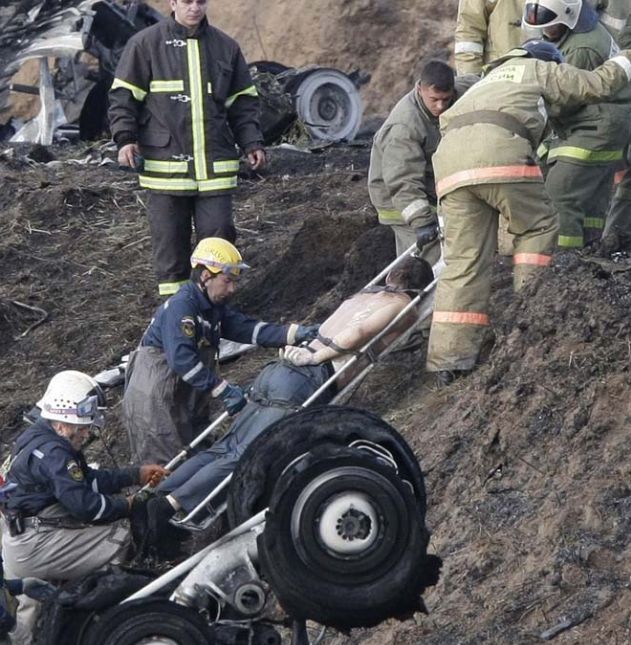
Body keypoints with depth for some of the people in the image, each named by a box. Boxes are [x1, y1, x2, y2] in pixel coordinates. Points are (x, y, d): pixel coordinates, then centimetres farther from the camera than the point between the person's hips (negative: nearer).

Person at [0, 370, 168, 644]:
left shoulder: (39, 439, 14)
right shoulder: (53, 452, -22)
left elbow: (89, 478, 20)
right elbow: (83, 503, -25)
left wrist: (136, 475, 15)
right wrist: (126, 506, -9)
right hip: (31, 547, -11)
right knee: (120, 538, -11)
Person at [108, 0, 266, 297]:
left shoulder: (225, 47, 11)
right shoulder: (146, 44, 1)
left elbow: (243, 102, 18)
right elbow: (123, 95, 2)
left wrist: (252, 143, 8)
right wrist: (125, 139, -9)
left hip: (215, 166, 2)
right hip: (166, 162, -2)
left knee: (218, 236, -1)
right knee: (169, 239, 2)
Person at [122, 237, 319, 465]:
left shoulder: (213, 309, 10)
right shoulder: (180, 307, -21)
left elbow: (247, 328, 6)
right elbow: (182, 359, -30)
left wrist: (296, 333, -6)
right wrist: (223, 390, -29)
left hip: (186, 400, 10)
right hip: (154, 402, -10)